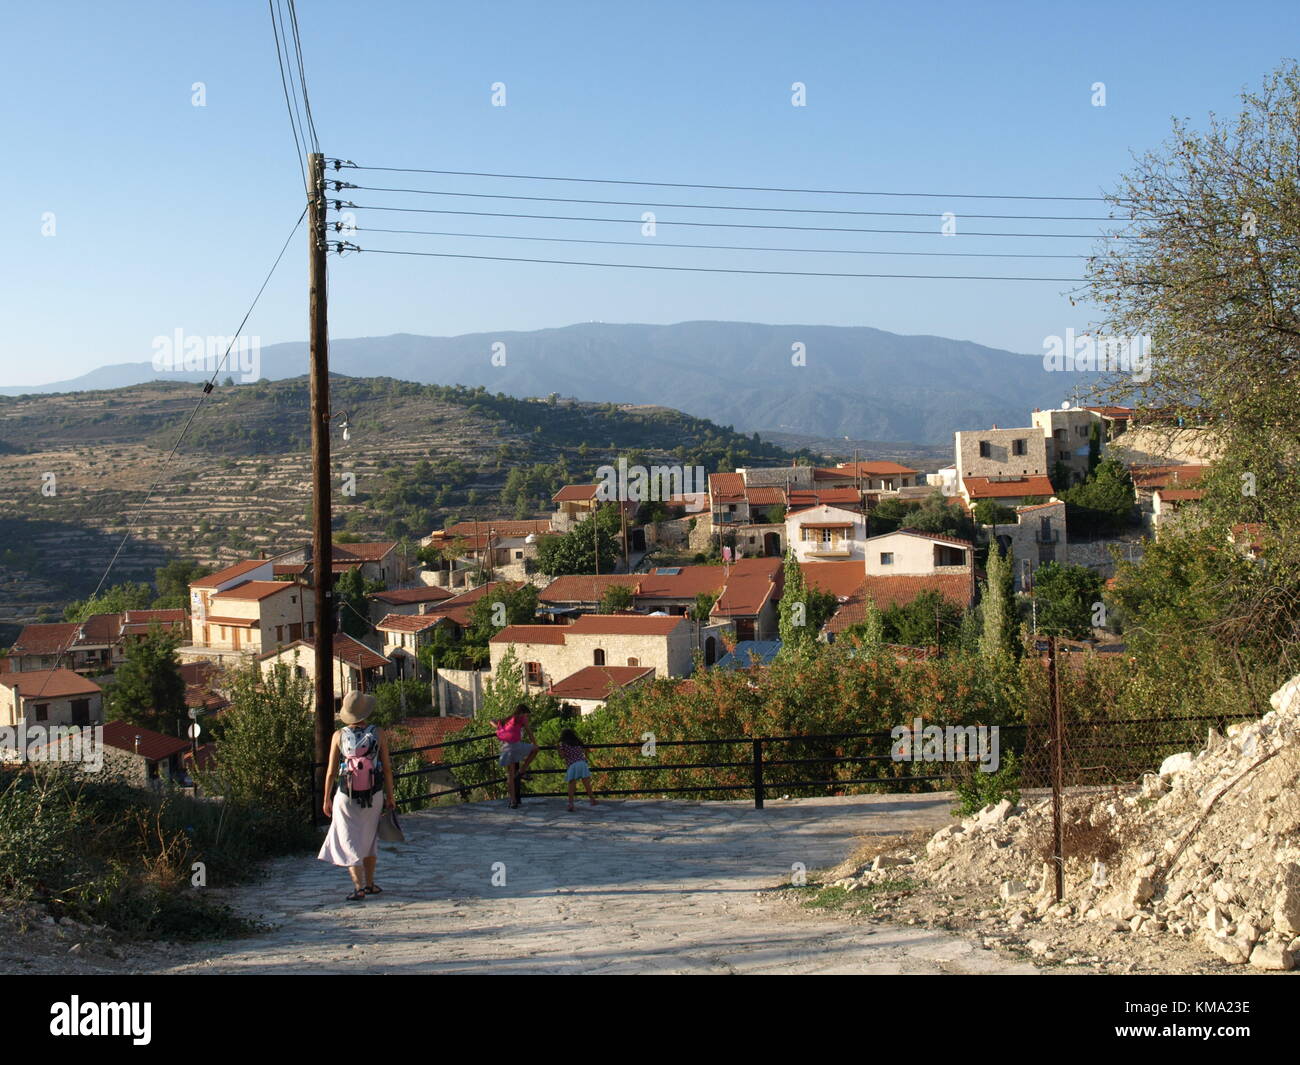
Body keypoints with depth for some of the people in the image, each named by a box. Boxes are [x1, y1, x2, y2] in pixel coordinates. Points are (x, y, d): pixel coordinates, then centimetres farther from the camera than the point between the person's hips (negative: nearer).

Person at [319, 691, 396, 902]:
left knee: (350, 843, 6)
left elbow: (331, 771, -4)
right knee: (369, 839, 19)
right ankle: (370, 884, 25)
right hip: (374, 795, 1)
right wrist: (390, 797, 6)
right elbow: (387, 768, -4)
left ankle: (359, 886, -4)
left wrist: (327, 799, 6)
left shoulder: (339, 736, -7)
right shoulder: (379, 734, -7)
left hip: (346, 797, -1)